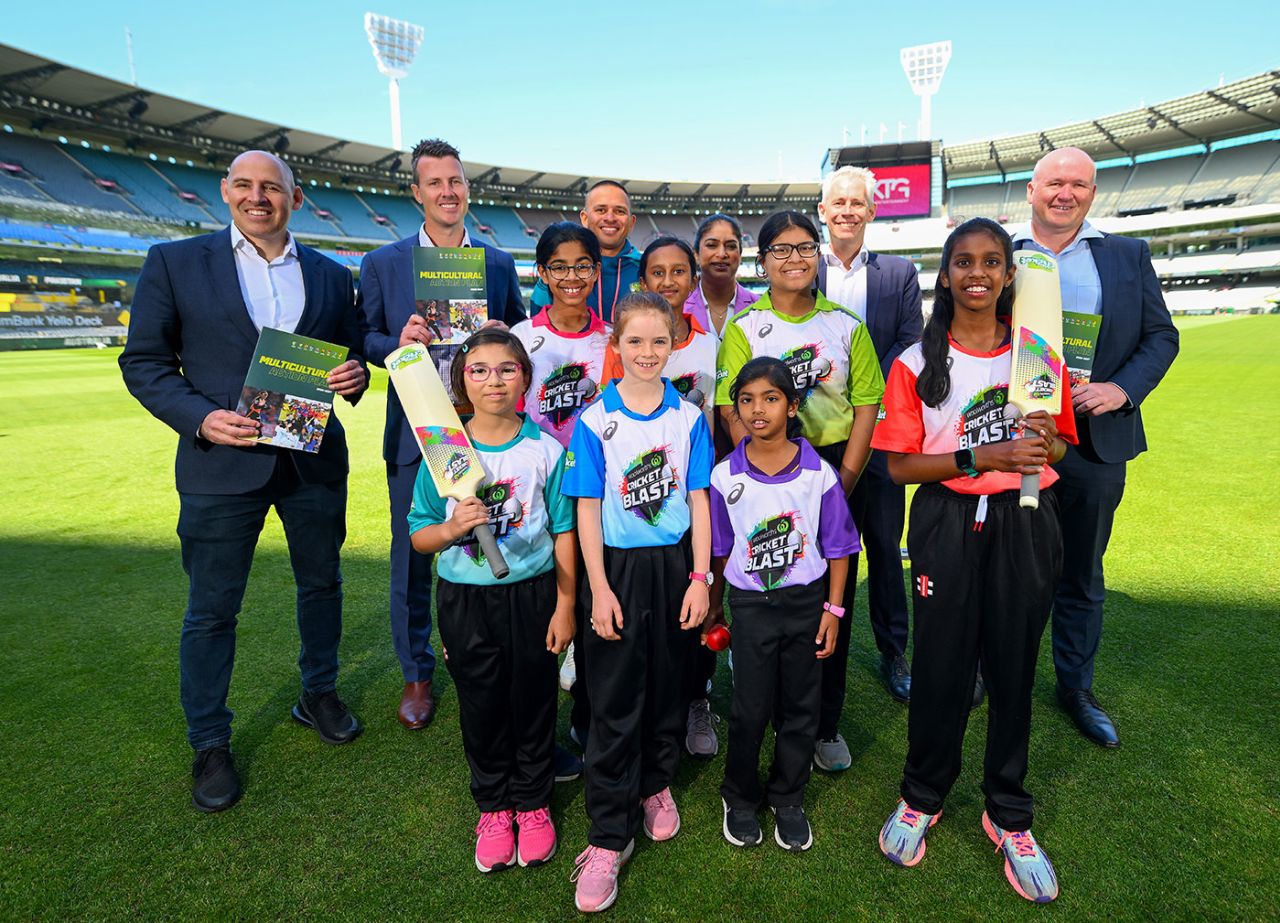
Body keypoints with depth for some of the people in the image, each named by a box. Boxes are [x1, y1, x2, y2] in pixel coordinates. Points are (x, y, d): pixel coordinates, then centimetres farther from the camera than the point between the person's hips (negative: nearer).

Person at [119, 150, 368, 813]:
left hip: (314, 459, 3)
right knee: (211, 609, 7)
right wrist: (201, 418, -16)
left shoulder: (330, 275, 9)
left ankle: (319, 695, 39)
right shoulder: (174, 262, 1)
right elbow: (143, 361, -1)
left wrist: (354, 375, -9)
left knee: (321, 585, 16)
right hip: (222, 461, -2)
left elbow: (350, 354, 15)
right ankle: (209, 745, 26)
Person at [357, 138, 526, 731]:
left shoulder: (500, 264, 9)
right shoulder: (383, 263, 5)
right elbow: (363, 341, 3)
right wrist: (398, 344, -17)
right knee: (412, 556, 7)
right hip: (414, 432, -1)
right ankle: (416, 675, 26)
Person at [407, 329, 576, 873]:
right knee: (481, 706, 14)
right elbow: (418, 535, -1)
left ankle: (533, 803, 37)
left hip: (533, 594, 0)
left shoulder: (545, 450, -6)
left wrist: (565, 606, -3)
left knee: (533, 701, 13)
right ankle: (493, 806, 38)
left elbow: (563, 532, -2)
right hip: (466, 599, 1)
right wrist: (453, 528, -22)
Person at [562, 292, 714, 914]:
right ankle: (610, 834, 16)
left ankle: (657, 785, 40)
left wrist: (700, 578, -3)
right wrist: (598, 590, -9)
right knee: (614, 701, 3)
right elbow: (588, 510, -5)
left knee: (667, 684, 16)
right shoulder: (594, 420, -5)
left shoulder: (689, 417, 1)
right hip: (618, 566, -2)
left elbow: (699, 501, 2)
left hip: (676, 564, 2)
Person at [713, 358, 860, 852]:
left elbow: (837, 547, -1)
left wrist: (832, 609, -2)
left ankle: (787, 800, 33)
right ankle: (740, 797, 30)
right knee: (750, 709, 6)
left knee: (800, 708, 12)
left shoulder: (818, 473, -9)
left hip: (806, 600, 1)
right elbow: (720, 550, 2)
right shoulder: (726, 476, -8)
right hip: (750, 603, 0)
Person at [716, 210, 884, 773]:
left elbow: (866, 405, 4)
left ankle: (826, 724, 23)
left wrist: (844, 478, -6)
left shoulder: (847, 325, 6)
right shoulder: (743, 328, 1)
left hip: (835, 475, 2)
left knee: (833, 600, 6)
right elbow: (734, 413, -4)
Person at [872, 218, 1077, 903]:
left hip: (1024, 525, 2)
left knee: (1014, 666, 9)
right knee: (941, 666, 5)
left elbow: (1060, 445, 13)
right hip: (948, 525, -2)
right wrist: (981, 457, -18)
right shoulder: (917, 363, -1)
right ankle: (922, 798, 29)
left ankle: (1007, 814, 30)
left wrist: (1044, 437, -10)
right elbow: (900, 463, -6)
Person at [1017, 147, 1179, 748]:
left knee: (1082, 576, 14)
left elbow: (1161, 336, 6)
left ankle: (1075, 688, 31)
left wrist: (1123, 388, -11)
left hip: (1096, 440, 2)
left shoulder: (1129, 257, 7)